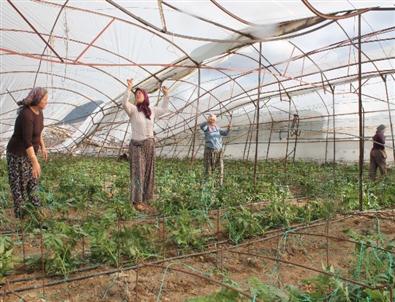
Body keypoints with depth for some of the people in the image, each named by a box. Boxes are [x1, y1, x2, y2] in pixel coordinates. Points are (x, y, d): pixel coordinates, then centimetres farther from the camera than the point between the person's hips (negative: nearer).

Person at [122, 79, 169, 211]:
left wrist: (166, 95, 23)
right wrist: (129, 88, -34)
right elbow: (125, 103, -27)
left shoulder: (151, 110, 8)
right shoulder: (133, 109, -5)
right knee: (138, 172, -4)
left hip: (150, 144, 5)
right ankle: (137, 201, 4)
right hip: (137, 145, -5)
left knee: (148, 172, 8)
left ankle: (145, 200, 18)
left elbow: (164, 109, 26)